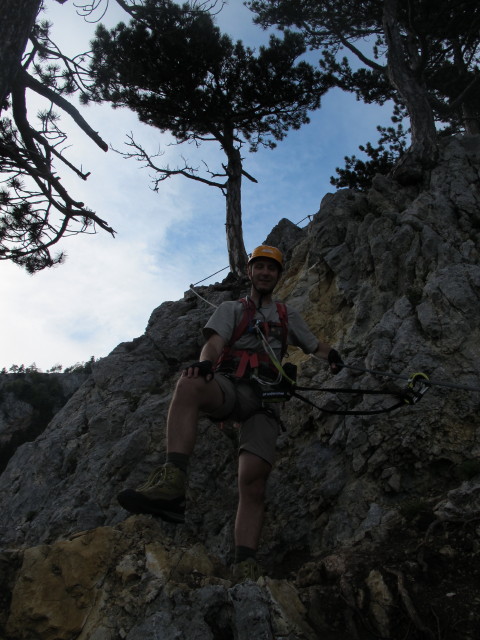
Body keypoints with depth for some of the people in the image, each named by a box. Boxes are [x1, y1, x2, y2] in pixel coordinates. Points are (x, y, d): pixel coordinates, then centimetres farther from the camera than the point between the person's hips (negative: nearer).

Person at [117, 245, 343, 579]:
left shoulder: (288, 314, 31)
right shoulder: (231, 309, 22)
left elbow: (315, 345, 33)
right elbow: (215, 342, 3)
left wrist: (331, 354, 7)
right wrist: (205, 362, -23)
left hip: (265, 397, 2)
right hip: (229, 385, -2)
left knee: (254, 482, -17)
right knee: (189, 384, -39)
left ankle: (245, 569, -19)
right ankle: (171, 485, -51)